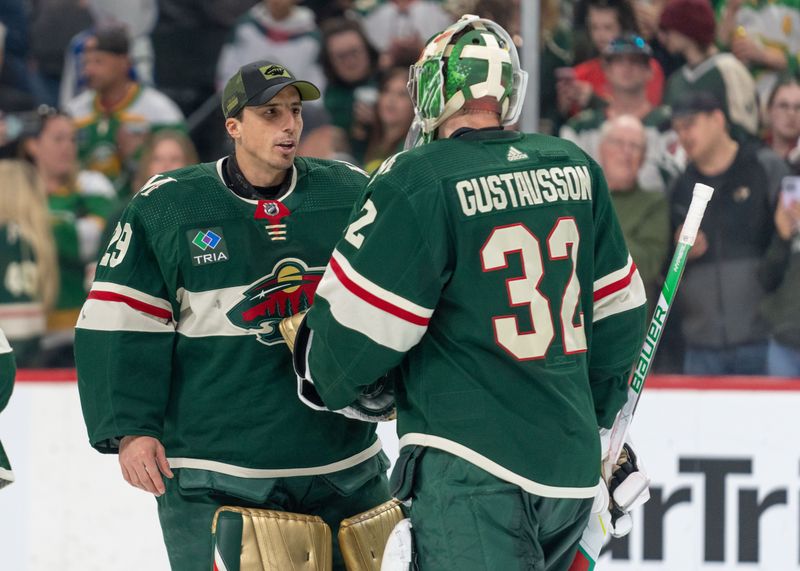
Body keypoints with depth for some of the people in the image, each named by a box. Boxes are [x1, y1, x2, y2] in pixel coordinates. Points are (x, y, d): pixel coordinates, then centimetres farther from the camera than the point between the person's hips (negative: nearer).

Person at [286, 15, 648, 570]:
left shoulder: (421, 181, -11)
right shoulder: (576, 169, 8)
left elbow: (360, 326, -10)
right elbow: (616, 309, 17)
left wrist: (333, 384, 12)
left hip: (473, 469, -7)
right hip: (573, 471, 7)